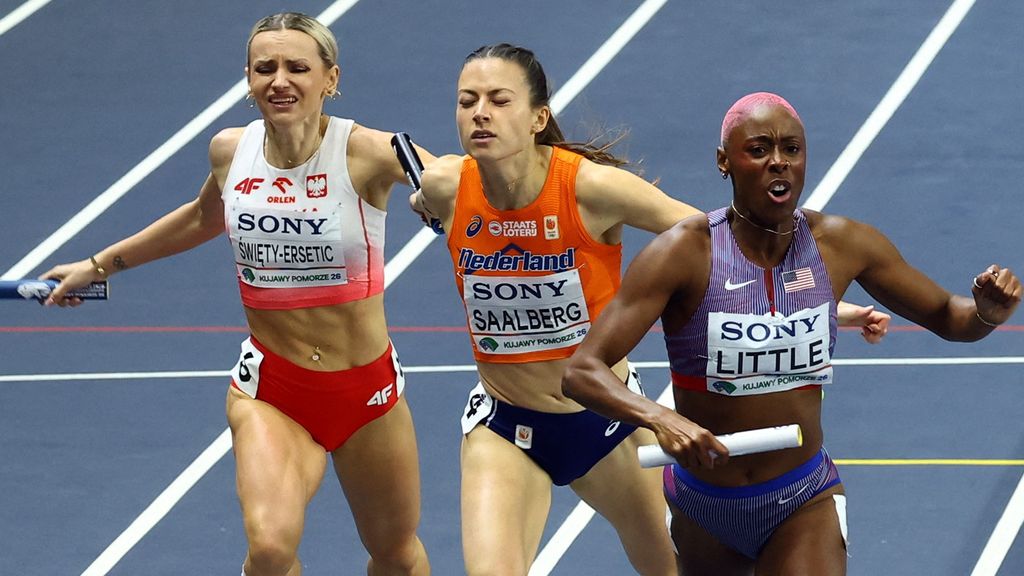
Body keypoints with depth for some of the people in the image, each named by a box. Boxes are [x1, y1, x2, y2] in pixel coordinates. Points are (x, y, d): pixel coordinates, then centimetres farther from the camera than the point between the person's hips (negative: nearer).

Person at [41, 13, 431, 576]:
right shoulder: (232, 151, -3)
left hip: (366, 388, -1)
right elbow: (205, 217, 20)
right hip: (269, 385, 1)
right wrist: (100, 264, 28)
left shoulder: (367, 152, -17)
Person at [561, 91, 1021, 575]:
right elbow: (582, 372, -24)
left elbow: (947, 318, 6)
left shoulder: (842, 245, -8)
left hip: (805, 503, 0)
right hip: (704, 507, 0)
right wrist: (658, 418, -43)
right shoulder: (685, 253, -18)